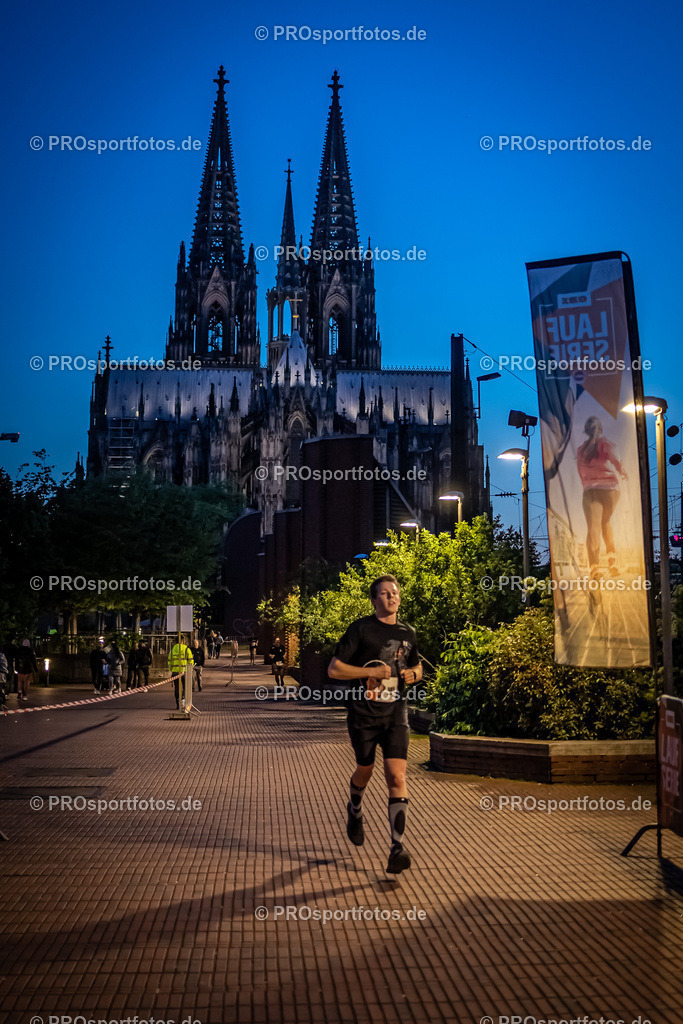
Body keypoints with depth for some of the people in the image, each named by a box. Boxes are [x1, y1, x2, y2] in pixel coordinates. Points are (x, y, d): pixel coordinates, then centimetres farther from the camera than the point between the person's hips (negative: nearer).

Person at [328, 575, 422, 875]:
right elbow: (334, 669, -9)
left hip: (396, 714, 2)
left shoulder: (407, 633, 9)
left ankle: (397, 848, -13)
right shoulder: (361, 628, -5)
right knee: (365, 770, 16)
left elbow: (417, 667, 26)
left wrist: (413, 675, 2)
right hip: (363, 714, -2)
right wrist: (371, 672, -17)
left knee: (397, 776, -12)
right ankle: (355, 810, 49)